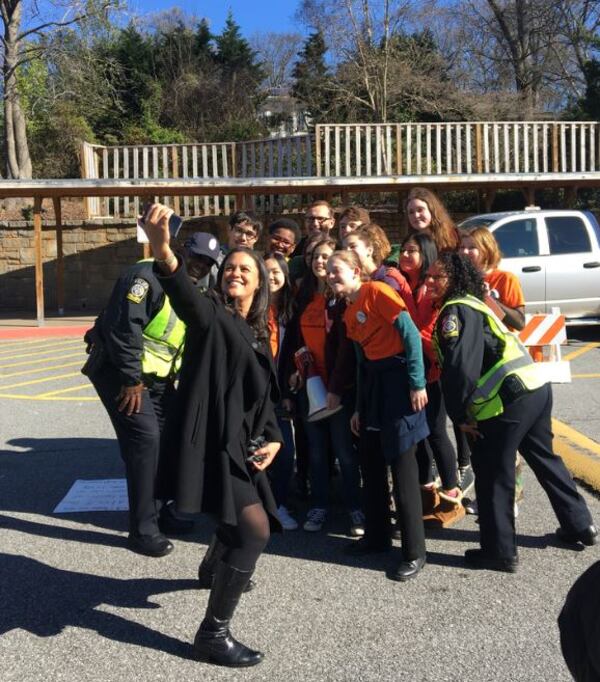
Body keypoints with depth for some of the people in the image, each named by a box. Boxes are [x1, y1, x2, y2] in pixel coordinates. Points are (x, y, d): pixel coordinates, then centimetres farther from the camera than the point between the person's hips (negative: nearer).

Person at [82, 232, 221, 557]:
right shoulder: (147, 276, -19)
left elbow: (191, 340, 18)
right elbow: (122, 328, -26)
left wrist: (177, 376, 8)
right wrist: (131, 380, -23)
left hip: (156, 375, 9)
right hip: (120, 371, -9)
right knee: (145, 439, -15)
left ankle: (159, 511, 27)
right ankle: (142, 529, -5)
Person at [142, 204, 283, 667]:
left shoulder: (259, 333, 15)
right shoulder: (210, 315, -7)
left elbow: (265, 395, 18)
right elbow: (185, 297, -32)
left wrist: (272, 438, 0)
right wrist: (163, 252, -53)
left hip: (240, 442, 8)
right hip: (209, 439, -8)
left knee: (245, 522, 24)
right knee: (254, 530, -19)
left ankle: (215, 568, 58)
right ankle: (213, 634, -6)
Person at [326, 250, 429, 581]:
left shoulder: (376, 291, -10)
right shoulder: (349, 313, 15)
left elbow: (411, 333, -14)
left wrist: (417, 383, -17)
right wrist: (359, 407, 18)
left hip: (397, 377, -9)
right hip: (372, 381, 9)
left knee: (402, 464, -6)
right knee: (370, 462, 13)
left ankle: (415, 552, 4)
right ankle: (377, 535, 29)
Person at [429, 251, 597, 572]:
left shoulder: (455, 310, -8)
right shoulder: (472, 302, 21)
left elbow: (458, 367, -18)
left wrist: (460, 414, -9)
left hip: (508, 399, -10)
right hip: (536, 387, 10)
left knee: (492, 476, 3)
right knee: (544, 458, 25)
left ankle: (499, 552, 13)